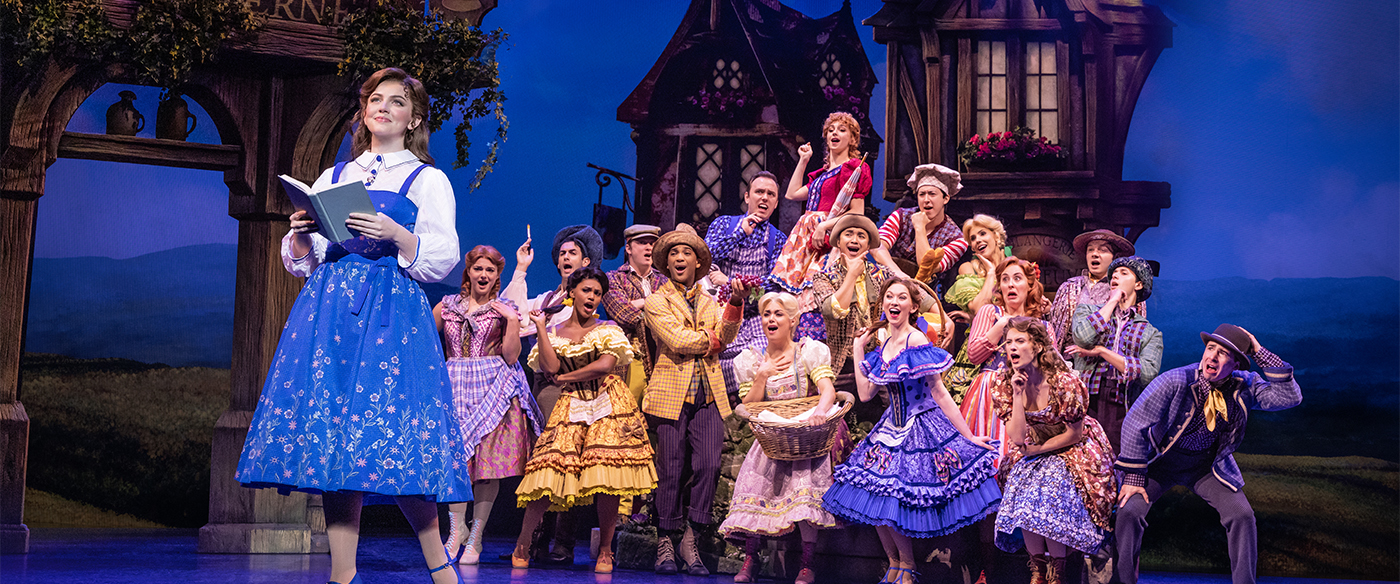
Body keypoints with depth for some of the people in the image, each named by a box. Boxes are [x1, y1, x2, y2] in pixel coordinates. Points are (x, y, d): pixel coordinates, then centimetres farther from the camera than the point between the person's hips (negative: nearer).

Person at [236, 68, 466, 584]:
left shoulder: (427, 180, 9)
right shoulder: (333, 177, 21)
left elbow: (443, 259, -1)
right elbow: (304, 261, 20)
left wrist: (396, 234, -17)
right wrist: (301, 235, -2)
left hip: (391, 311, -4)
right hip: (328, 309, 4)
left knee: (389, 440, -13)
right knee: (333, 441, -2)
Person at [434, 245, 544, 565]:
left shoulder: (504, 310, 8)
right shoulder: (447, 306, 14)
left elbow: (510, 357, -3)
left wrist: (513, 320, -10)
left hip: (493, 389, -2)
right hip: (455, 388, 2)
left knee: (489, 461, -6)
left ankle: (475, 538, 0)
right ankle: (457, 529, 2)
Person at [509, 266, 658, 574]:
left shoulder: (608, 330, 7)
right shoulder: (554, 332, 12)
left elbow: (604, 365, -10)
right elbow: (551, 368, -6)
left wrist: (565, 377, -3)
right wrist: (541, 327, -1)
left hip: (608, 405, -1)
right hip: (570, 407, 1)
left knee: (607, 478, -12)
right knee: (549, 476, -12)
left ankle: (605, 550, 1)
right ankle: (522, 545, -1)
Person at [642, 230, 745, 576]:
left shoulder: (711, 304, 19)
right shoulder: (657, 301, 7)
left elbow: (725, 337, -2)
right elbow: (677, 341, -9)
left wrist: (736, 303, -17)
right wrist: (711, 338, 1)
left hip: (709, 397, 3)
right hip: (672, 395, -3)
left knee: (709, 465, -9)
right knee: (670, 470, -4)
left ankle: (690, 538, 2)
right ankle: (666, 543, 6)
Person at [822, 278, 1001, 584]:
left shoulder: (916, 341, -16)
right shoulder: (884, 347, 8)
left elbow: (940, 393, -16)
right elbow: (865, 394, 9)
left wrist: (969, 436, -17)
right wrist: (858, 351, 11)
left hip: (921, 430, -8)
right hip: (892, 429, 8)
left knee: (892, 506, -7)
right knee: (875, 504, 6)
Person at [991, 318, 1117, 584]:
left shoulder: (1063, 382, -23)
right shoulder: (1005, 384, -10)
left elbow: (1075, 434, -14)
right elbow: (1018, 438, -17)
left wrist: (1038, 449, -11)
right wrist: (1018, 395, -24)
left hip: (1073, 451, -4)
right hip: (1034, 453, 4)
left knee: (1052, 494, -26)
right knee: (1022, 490, -21)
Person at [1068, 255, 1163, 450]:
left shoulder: (1150, 333, 16)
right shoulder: (1088, 311, 18)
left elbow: (1148, 373, -3)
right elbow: (1083, 336, -6)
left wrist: (1101, 351, -6)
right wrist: (1113, 301, 5)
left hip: (1121, 409, 0)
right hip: (1084, 403, 0)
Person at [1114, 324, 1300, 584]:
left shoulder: (1245, 386, -13)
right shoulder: (1176, 381, -25)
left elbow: (1290, 397, -22)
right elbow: (1135, 424, -21)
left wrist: (1260, 353, -29)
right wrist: (1134, 478, -20)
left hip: (1208, 464, 3)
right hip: (1163, 460, -3)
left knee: (1242, 515, -11)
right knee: (1129, 510, -19)